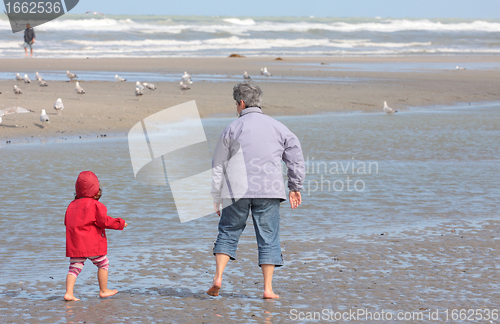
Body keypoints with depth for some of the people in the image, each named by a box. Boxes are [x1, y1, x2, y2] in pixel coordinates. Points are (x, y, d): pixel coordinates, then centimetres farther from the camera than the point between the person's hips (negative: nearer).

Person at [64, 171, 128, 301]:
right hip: (91, 244, -6)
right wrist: (120, 223, -1)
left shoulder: (72, 205, 11)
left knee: (74, 267, 5)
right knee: (103, 263, 12)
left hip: (74, 244, 6)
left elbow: (67, 222, 17)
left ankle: (69, 292, -8)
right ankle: (103, 290, 20)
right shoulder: (95, 205, -10)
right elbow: (104, 221, -13)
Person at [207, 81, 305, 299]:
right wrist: (295, 187, 22)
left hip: (237, 191, -1)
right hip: (269, 191, 1)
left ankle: (218, 277, -1)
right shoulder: (277, 127, 9)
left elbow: (218, 166, 5)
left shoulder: (232, 129, 3)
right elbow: (296, 158, 12)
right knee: (268, 237, 5)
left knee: (228, 232, 11)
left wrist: (216, 197, 11)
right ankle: (268, 288, 1)